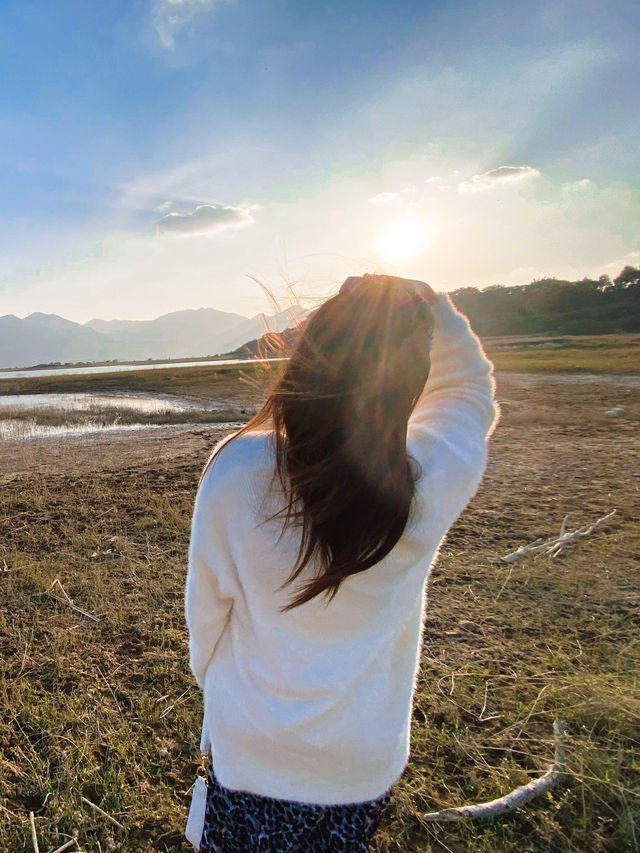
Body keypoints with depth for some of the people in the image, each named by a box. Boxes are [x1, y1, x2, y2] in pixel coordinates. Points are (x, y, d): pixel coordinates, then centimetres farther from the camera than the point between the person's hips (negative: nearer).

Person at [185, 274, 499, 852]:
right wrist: (429, 307, -10)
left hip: (248, 750, -1)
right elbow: (471, 389, -3)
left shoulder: (235, 470, -29)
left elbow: (206, 605, -11)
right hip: (365, 761, 2)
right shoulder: (432, 480, -26)